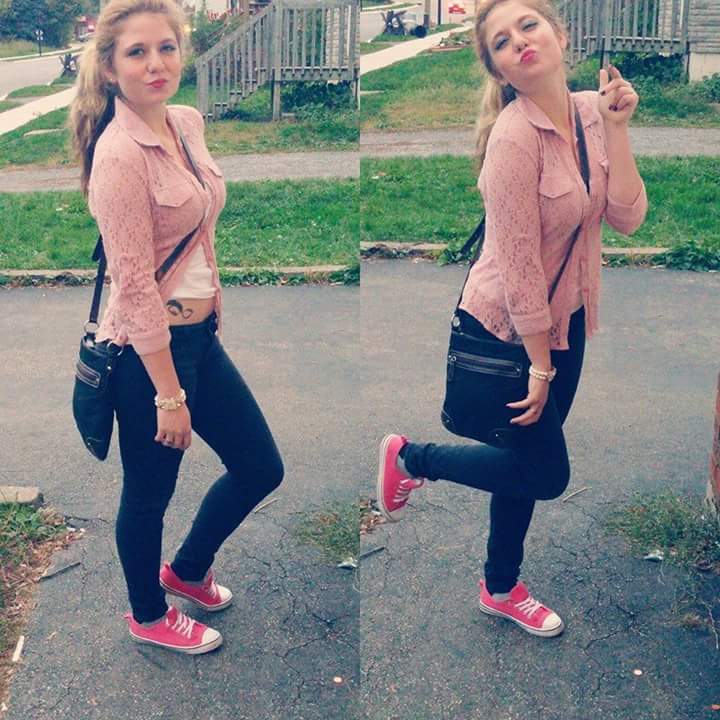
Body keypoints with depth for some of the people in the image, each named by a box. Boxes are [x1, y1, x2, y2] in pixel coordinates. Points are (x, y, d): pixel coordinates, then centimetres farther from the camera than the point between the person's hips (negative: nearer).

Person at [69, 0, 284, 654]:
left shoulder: (188, 122, 3)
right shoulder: (119, 154, -21)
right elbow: (135, 286, -21)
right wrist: (169, 394, -18)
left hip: (200, 333, 9)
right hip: (149, 349, -8)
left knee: (260, 469, 17)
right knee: (150, 493, 13)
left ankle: (186, 570, 43)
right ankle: (149, 617, 40)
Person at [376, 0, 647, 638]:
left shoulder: (591, 113, -3)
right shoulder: (515, 137, -25)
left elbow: (626, 217, -10)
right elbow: (518, 262, -23)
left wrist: (616, 128, -18)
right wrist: (540, 365, -17)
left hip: (562, 319, 7)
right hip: (505, 328, -7)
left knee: (530, 460, 20)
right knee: (547, 475, 4)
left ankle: (502, 589, 41)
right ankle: (410, 457, 23)